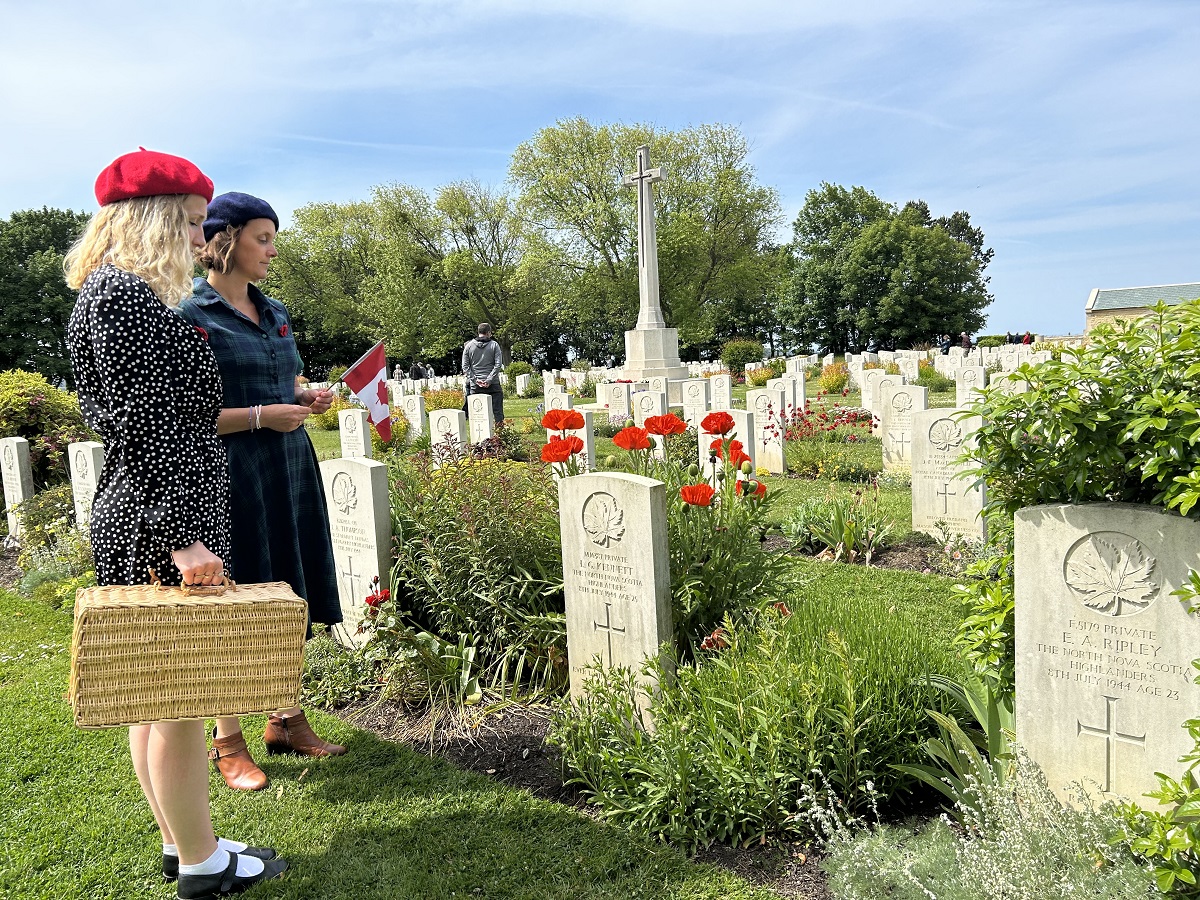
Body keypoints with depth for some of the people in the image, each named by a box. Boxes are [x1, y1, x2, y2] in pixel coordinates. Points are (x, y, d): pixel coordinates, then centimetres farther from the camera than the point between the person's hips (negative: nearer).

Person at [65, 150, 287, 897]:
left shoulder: (122, 294, 16)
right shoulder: (126, 297, -16)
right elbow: (144, 427, -22)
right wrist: (182, 538, -22)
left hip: (149, 523, 11)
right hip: (160, 526, -11)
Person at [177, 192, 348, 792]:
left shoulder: (274, 312, 13)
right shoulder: (190, 314, -9)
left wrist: (306, 397, 4)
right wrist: (261, 416, -18)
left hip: (289, 469, 7)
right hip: (231, 475, -7)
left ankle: (287, 721, 28)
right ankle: (227, 743, 19)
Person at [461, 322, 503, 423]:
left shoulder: (469, 346, 6)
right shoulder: (494, 345, 1)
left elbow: (465, 367, 2)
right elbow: (498, 365, -7)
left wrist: (475, 380, -1)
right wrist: (489, 380, -8)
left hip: (475, 385, 2)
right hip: (493, 385, -1)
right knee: (497, 411, 2)